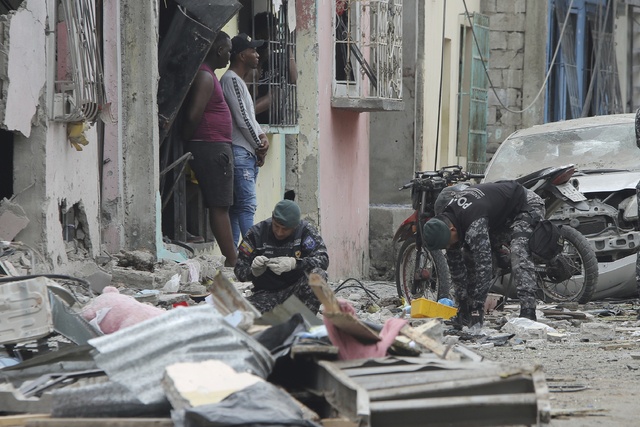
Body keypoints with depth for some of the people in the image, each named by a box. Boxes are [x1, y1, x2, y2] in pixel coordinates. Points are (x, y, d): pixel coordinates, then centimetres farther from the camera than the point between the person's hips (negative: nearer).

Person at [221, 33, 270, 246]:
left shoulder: (239, 81, 22)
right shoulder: (231, 79, -10)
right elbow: (241, 118, -13)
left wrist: (262, 136, 4)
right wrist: (259, 146, -4)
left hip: (248, 154, 10)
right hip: (239, 152, -10)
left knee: (237, 206, 7)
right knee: (247, 204, -15)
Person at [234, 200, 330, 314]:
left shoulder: (306, 231, -6)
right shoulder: (256, 233, -4)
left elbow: (323, 259, -20)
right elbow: (239, 269, -2)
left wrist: (294, 263, -36)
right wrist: (253, 271, -26)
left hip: (295, 290, 0)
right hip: (267, 293, 0)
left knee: (318, 274, -32)